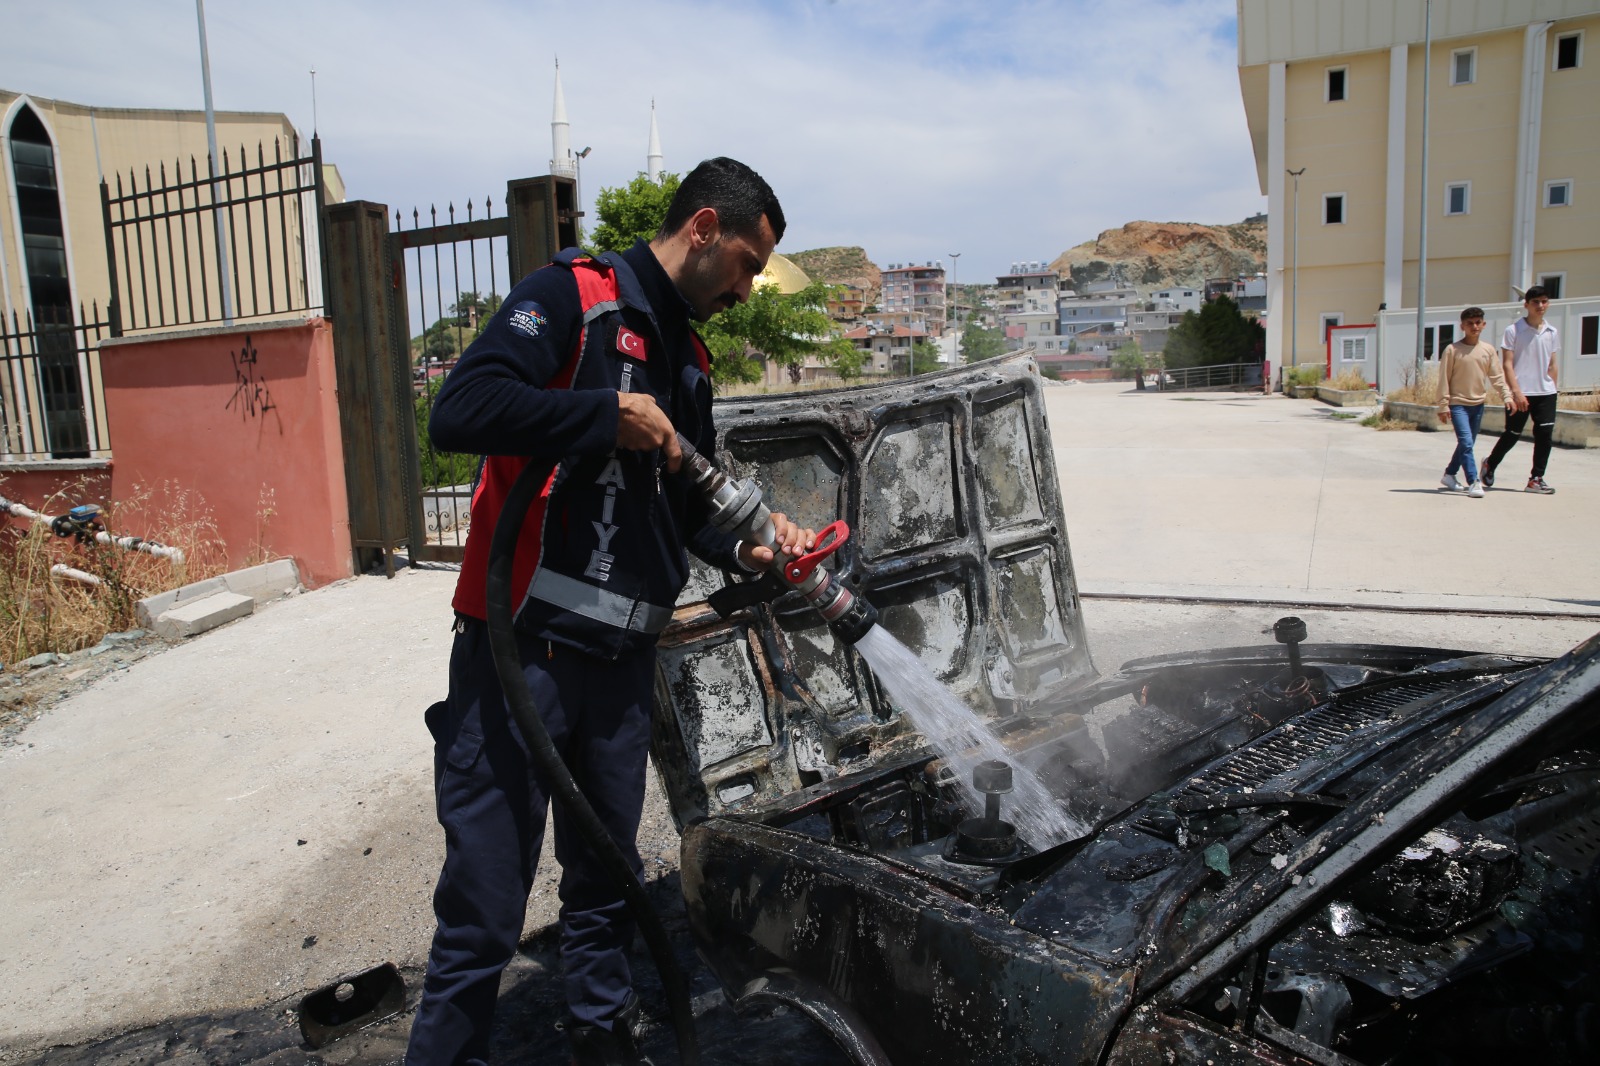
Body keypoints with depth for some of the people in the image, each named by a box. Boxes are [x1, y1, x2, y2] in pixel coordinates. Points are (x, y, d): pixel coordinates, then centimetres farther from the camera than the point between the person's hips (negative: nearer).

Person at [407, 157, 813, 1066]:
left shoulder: (689, 362, 17)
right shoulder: (572, 295, -7)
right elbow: (461, 411, -21)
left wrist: (748, 545, 4)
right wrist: (608, 413, -17)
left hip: (623, 663, 7)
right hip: (520, 655, -7)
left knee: (607, 885, 20)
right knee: (484, 909, 1)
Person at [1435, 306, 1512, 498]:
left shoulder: (1488, 349, 6)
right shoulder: (1453, 350, -5)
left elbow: (1497, 376, 7)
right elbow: (1444, 379, -6)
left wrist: (1507, 396, -5)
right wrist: (1443, 405, -9)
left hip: (1478, 404, 5)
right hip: (1458, 404, -5)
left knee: (1467, 444, 13)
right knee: (1466, 443, -15)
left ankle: (1449, 475, 29)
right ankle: (1473, 482, -17)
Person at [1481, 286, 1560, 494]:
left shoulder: (1552, 333, 9)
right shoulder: (1513, 330, -5)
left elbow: (1552, 365, 15)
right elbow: (1507, 364, -9)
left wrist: (1553, 390, 12)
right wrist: (1517, 392, -16)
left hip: (1545, 393, 4)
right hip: (1520, 393, -4)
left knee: (1545, 434, -4)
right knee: (1512, 435, 5)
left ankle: (1536, 479, 3)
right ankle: (1490, 465, 30)